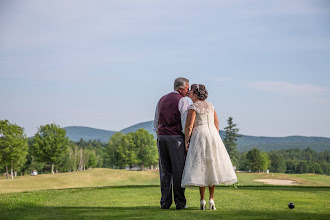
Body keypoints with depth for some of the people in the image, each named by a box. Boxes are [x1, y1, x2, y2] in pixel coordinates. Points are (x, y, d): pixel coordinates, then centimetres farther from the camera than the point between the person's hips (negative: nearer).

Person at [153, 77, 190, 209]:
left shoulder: (162, 100, 18)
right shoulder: (182, 100, -3)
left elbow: (156, 123, 21)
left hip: (161, 136, 6)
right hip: (176, 137, -6)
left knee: (165, 171, 6)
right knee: (178, 170, -1)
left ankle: (165, 202, 4)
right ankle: (180, 202, -1)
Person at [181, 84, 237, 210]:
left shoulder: (193, 107, -5)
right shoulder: (210, 106, 14)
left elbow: (189, 127, -13)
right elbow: (216, 124, 15)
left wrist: (186, 141, -3)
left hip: (199, 136, -5)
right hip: (213, 135, 5)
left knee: (200, 168, -2)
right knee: (212, 169, 9)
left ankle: (202, 200, -6)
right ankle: (211, 199, 5)